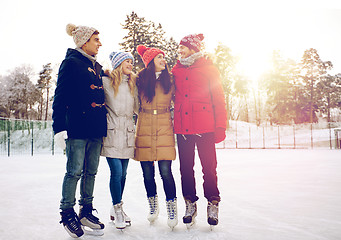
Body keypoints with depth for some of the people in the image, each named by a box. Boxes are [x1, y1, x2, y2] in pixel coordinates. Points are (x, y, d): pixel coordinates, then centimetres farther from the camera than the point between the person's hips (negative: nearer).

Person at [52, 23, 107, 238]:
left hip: (96, 128, 7)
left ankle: (86, 212, 22)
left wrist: (104, 123, 21)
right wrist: (59, 127, -15)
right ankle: (67, 214, 13)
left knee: (91, 171, 10)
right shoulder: (71, 63, -3)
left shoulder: (98, 67, 19)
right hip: (77, 127, -7)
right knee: (75, 171, -2)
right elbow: (60, 97, -8)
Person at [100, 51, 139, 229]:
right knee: (116, 172, -9)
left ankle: (116, 209, 23)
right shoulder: (106, 81, 2)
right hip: (112, 132, -4)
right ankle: (117, 210, 7)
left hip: (127, 133, 5)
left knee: (122, 174, 8)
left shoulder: (132, 84, 16)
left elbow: (137, 107, 19)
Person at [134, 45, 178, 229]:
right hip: (144, 129, 1)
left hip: (164, 129, 0)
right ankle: (153, 205, 26)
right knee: (148, 173, 6)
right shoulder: (140, 79, 7)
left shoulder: (169, 79, 10)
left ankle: (172, 208, 8)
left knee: (165, 171, -7)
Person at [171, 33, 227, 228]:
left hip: (204, 126, -3)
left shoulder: (208, 68, 5)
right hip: (182, 126, 4)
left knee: (209, 166, 0)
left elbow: (219, 98, 1)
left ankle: (213, 204, 15)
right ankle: (190, 204, 20)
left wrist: (220, 126, -5)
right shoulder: (176, 70, 15)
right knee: (186, 167, 7)